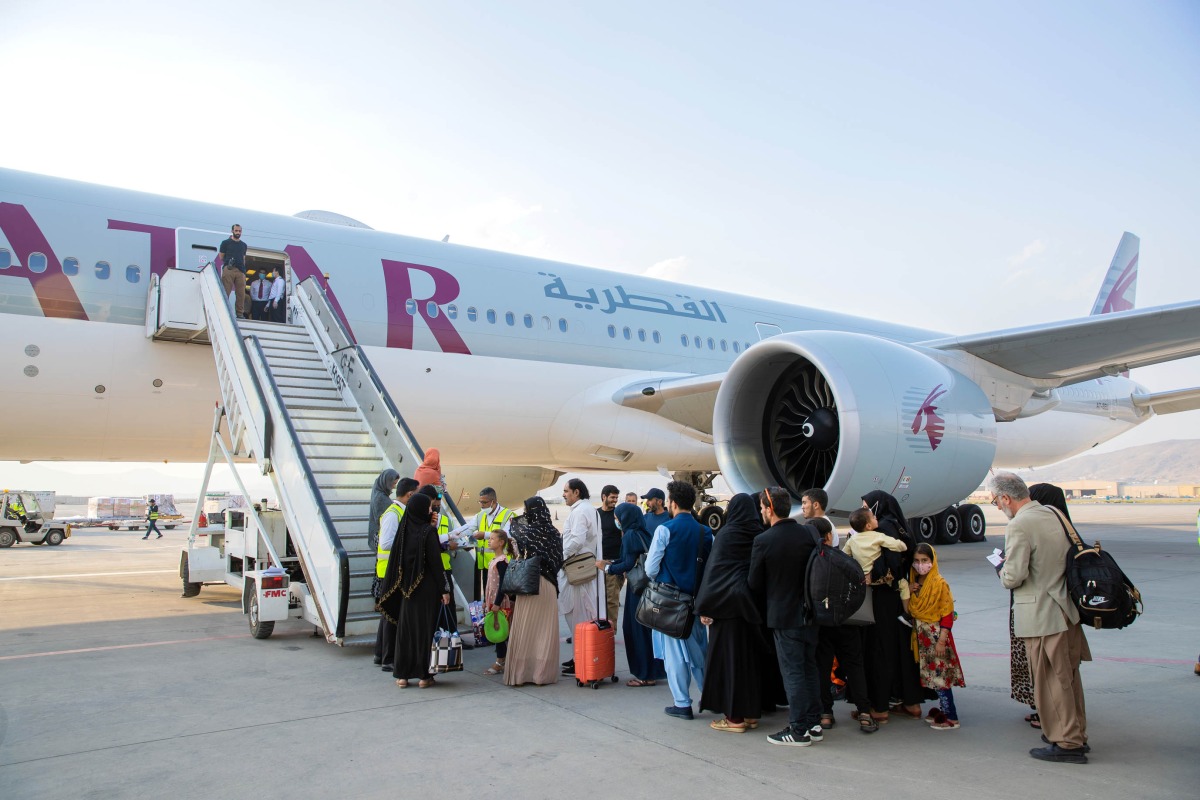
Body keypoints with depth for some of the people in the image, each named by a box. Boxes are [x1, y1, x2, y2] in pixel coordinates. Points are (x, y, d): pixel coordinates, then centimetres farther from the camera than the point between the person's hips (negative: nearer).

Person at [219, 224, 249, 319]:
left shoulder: (243, 245, 22)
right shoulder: (226, 243, 11)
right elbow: (221, 257, 11)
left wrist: (244, 270, 14)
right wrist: (227, 261, -1)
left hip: (240, 271, 3)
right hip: (228, 269, -3)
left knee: (241, 293, -3)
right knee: (226, 292, -8)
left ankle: (240, 313, 0)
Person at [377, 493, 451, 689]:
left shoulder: (403, 530, 2)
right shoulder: (428, 531, -12)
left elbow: (395, 560, 4)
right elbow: (436, 562, -14)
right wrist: (445, 589, -9)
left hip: (406, 588, 5)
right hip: (427, 589, -5)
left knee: (405, 629, 10)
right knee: (425, 628, 3)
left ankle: (402, 675, 15)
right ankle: (424, 675, 8)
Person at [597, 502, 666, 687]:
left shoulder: (630, 535, -14)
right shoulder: (643, 533, 12)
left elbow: (629, 564, -18)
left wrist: (607, 568, -5)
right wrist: (611, 563, 16)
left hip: (638, 588, -9)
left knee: (640, 629, 0)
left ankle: (646, 675, 7)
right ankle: (653, 671, 22)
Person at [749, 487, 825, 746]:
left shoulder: (763, 541, -16)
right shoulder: (810, 533, -3)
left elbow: (754, 582, -7)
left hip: (783, 615, -5)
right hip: (810, 610, 5)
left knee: (792, 671, 2)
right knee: (809, 668, 16)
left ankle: (798, 730, 8)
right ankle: (814, 725, 23)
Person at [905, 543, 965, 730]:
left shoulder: (940, 583, -13)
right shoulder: (914, 583, 9)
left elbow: (947, 614, -14)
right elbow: (908, 611, 10)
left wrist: (942, 640, -19)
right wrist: (907, 593, -7)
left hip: (936, 634, -7)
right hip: (921, 636, 7)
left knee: (940, 676, -6)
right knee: (931, 675, 11)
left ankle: (951, 718, 0)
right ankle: (942, 711, 20)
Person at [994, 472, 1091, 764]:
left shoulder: (1019, 526, -21)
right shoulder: (1053, 514, 6)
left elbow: (1013, 577, -22)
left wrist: (1002, 569, 1)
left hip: (1042, 616, -9)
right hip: (1068, 608, 9)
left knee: (1051, 680, 4)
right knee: (1069, 675, 19)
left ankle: (1067, 743, 13)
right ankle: (1077, 734, 32)